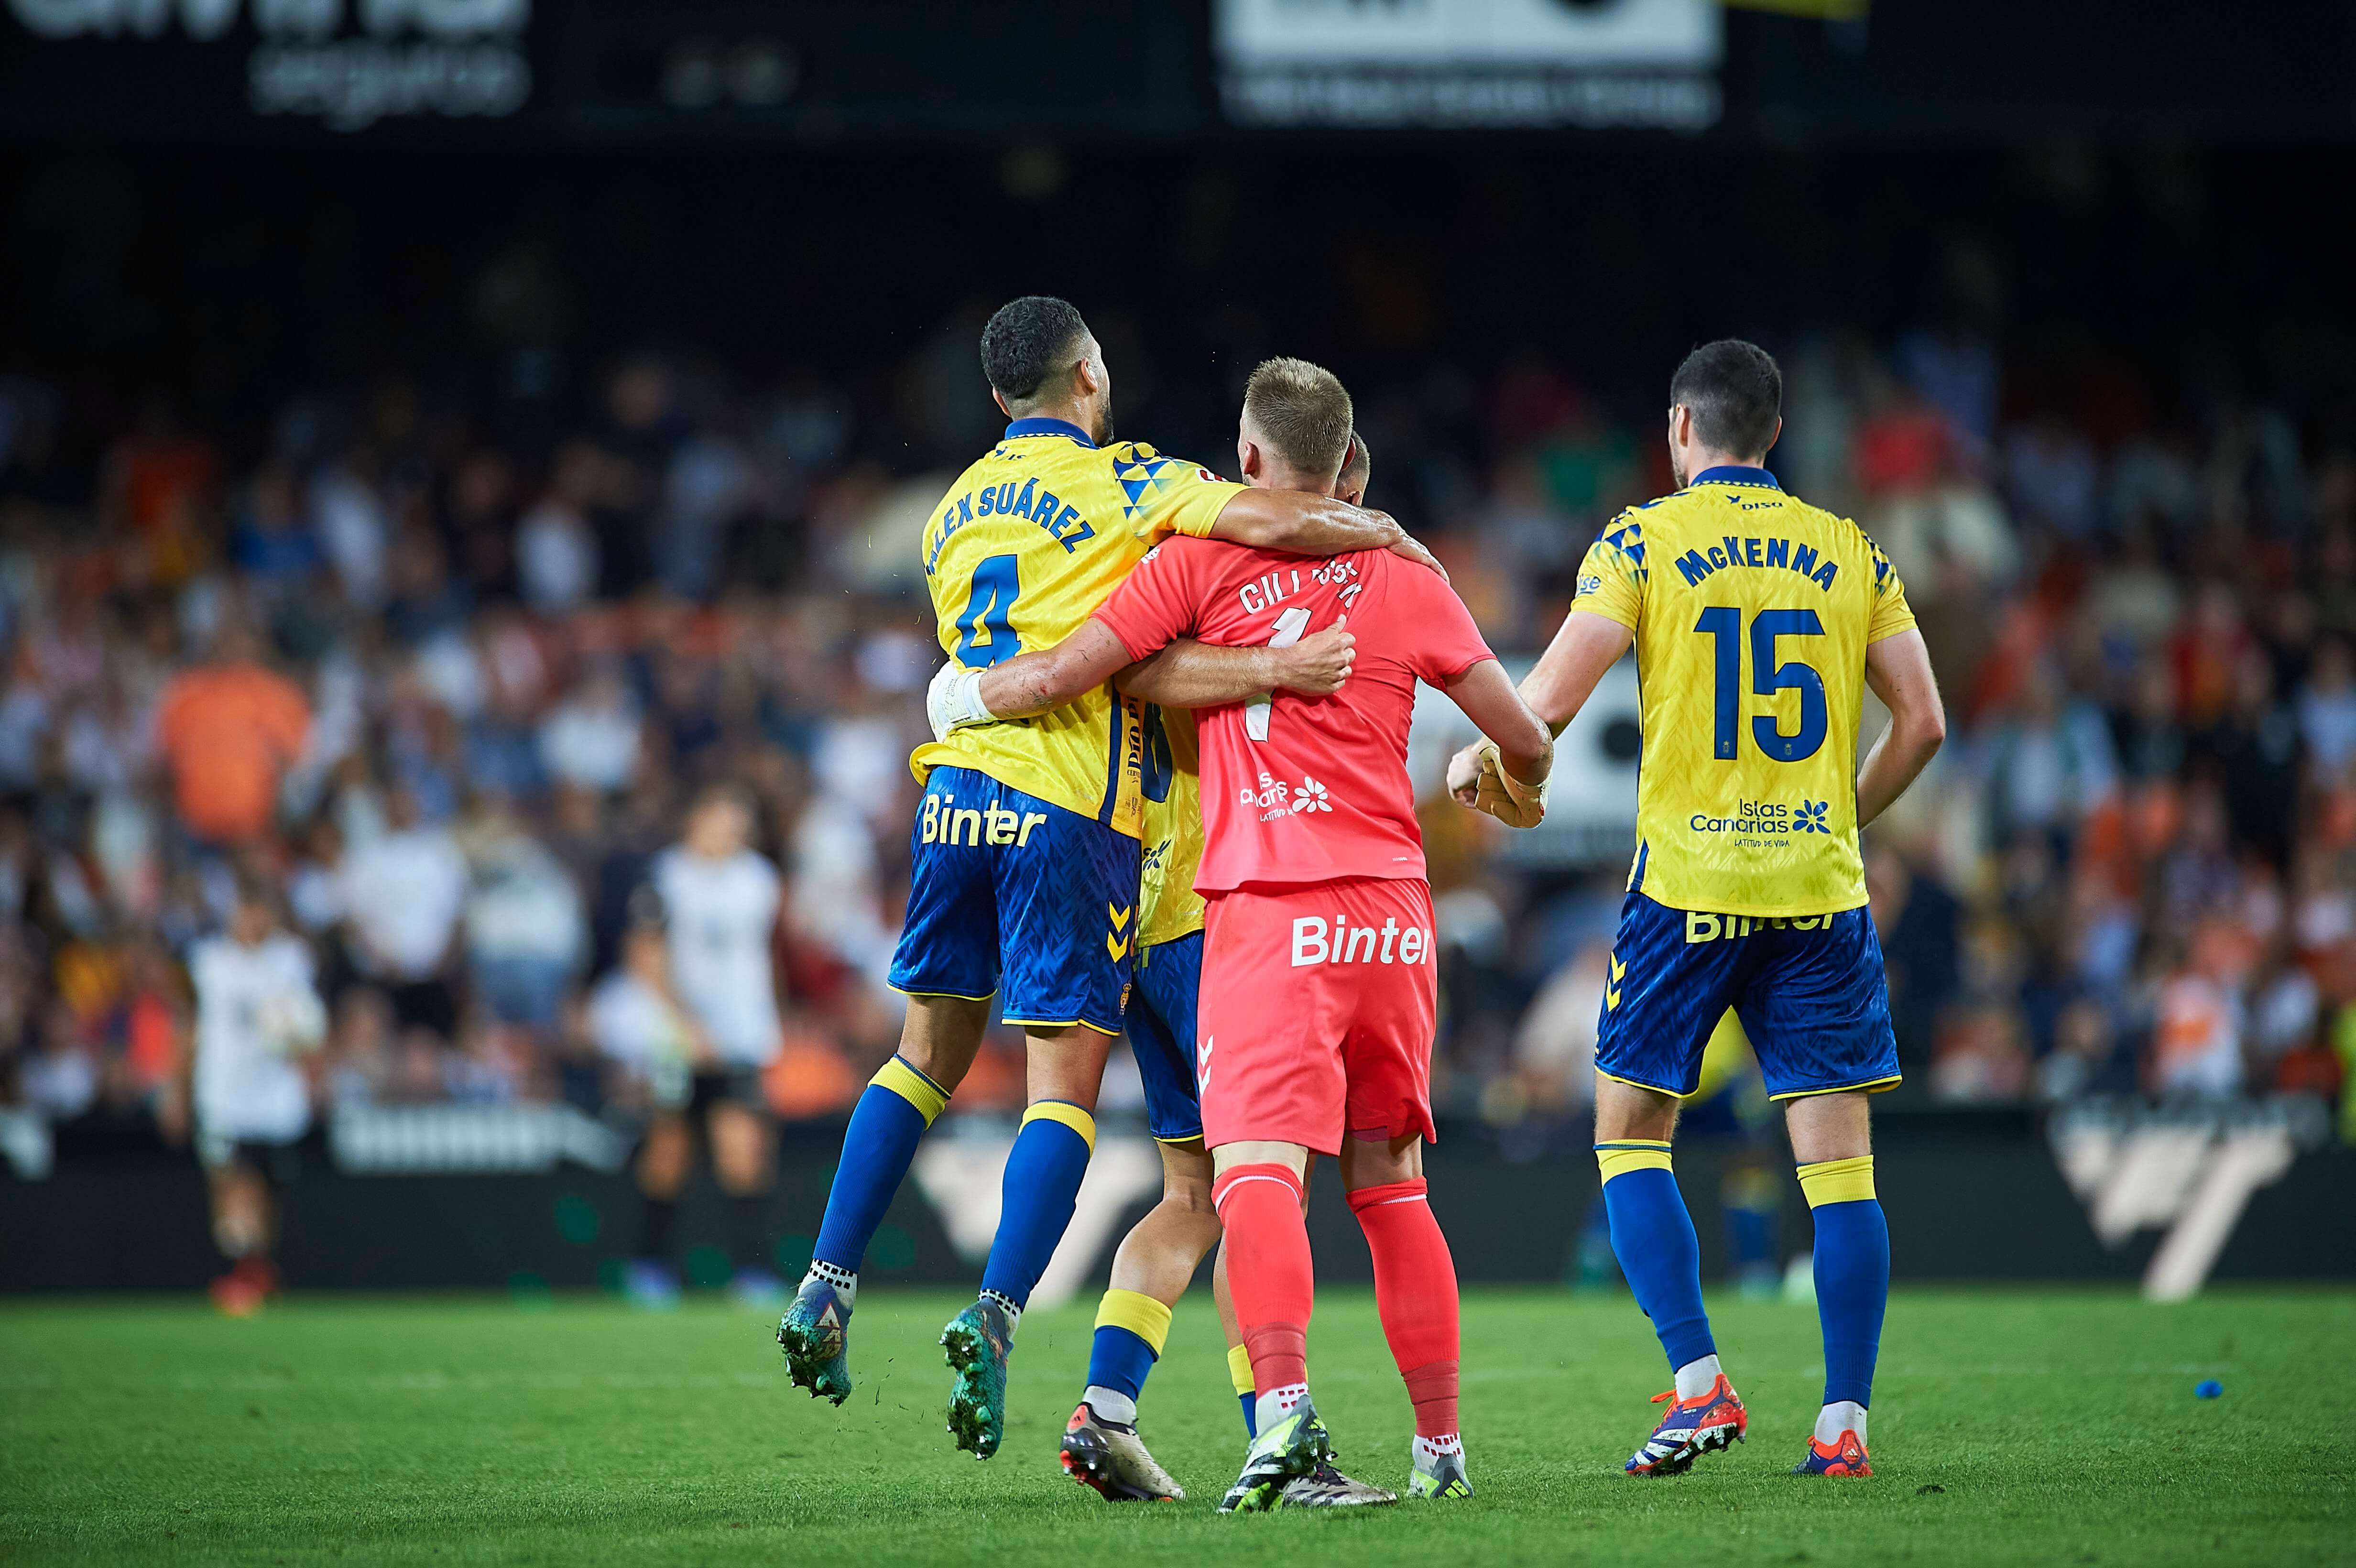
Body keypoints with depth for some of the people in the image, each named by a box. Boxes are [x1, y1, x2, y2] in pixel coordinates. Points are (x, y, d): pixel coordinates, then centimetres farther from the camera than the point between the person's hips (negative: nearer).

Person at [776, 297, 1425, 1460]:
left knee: (930, 1053, 18)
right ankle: (994, 1317, -18)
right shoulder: (1119, 482, -2)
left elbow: (1090, 653, 6)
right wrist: (1381, 533, 4)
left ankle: (827, 1287, 13)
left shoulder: (955, 509, 17)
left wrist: (1240, 670, -2)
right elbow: (1274, 519, -16)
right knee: (1065, 1078, -4)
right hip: (1069, 806, -6)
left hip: (957, 787, 6)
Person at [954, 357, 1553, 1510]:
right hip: (1393, 908, 4)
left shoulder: (1205, 559, 1)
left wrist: (962, 695, 19)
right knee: (1389, 1180, 14)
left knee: (1257, 1168, -14)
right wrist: (1515, 791, 37)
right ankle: (1441, 1445, 16)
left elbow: (1064, 674, -2)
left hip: (1269, 909, -4)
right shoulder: (1407, 580, 10)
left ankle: (1284, 1411, -34)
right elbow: (1525, 740, 14)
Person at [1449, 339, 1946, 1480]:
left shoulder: (1643, 541, -1)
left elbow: (1549, 700, -7)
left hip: (1687, 882, -2)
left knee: (1630, 1132, 11)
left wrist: (1476, 761, 12)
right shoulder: (1851, 553, 9)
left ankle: (1700, 1384, -2)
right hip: (1820, 887, 2)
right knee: (1838, 1159, 3)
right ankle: (1844, 1421, -2)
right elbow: (1921, 721, 7)